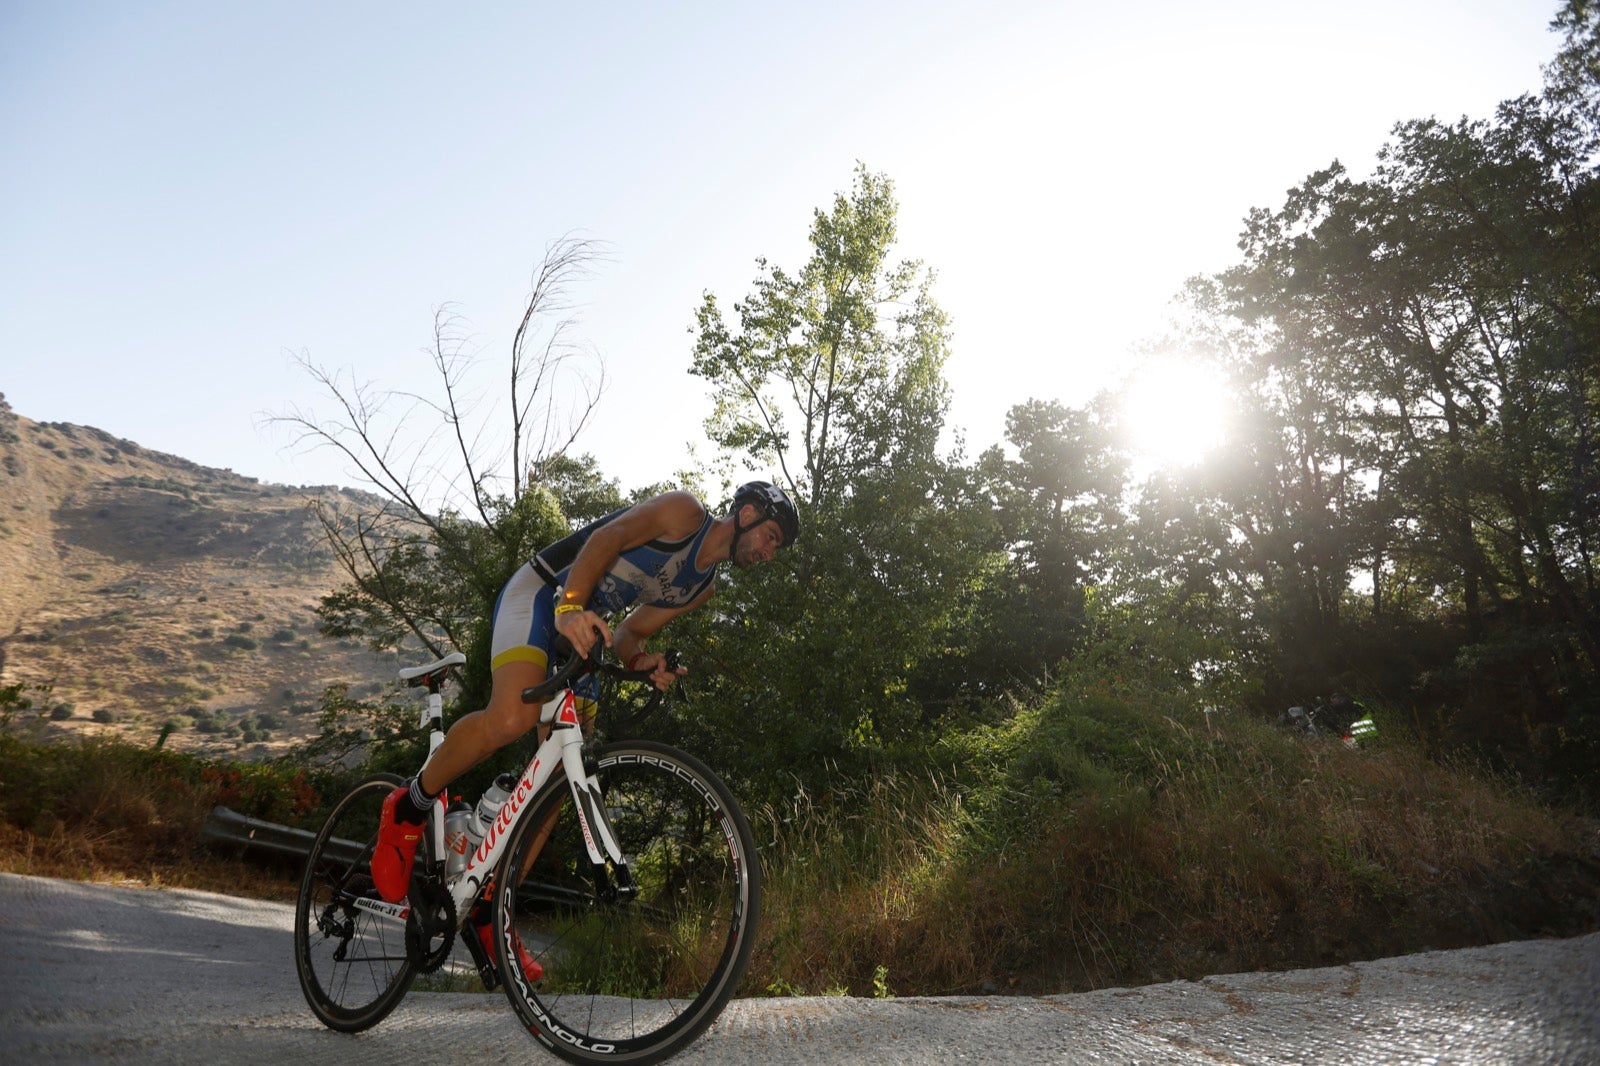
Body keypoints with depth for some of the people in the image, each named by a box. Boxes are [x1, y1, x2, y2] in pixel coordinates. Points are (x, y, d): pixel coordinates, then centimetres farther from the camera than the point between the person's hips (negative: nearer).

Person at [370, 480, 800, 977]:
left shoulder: (703, 586, 16)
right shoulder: (686, 511, -7)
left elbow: (631, 631, 13)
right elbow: (606, 539, -21)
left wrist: (644, 662, -11)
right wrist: (571, 605, -38)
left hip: (583, 625, 9)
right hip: (542, 594, -9)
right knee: (512, 717, -33)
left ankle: (491, 911, 11)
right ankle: (409, 809, -6)